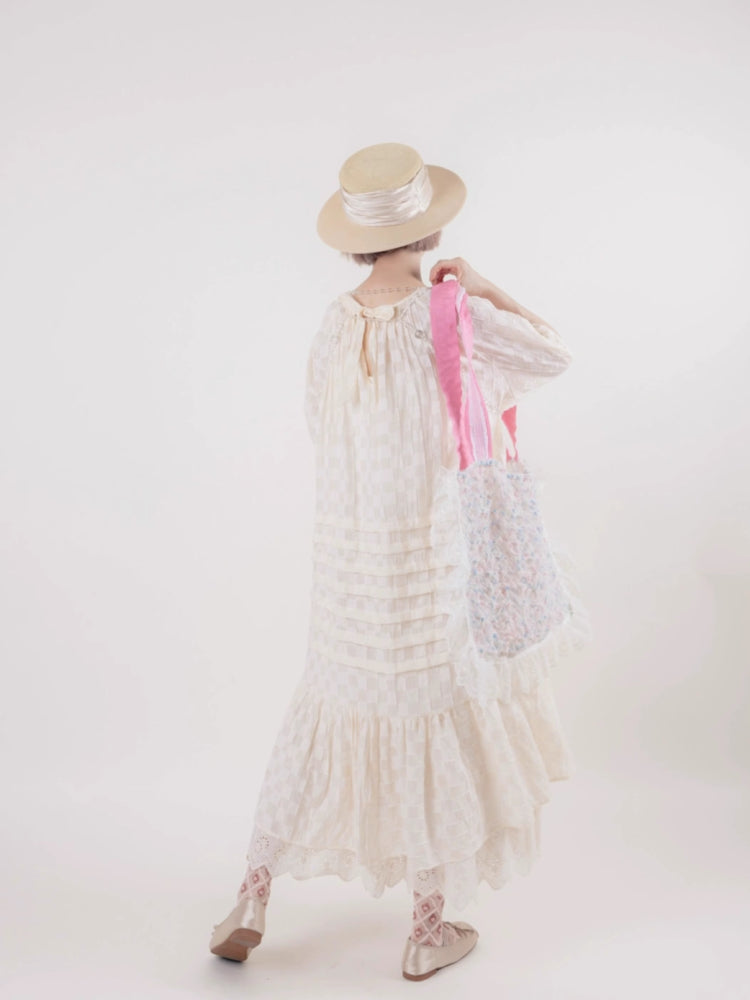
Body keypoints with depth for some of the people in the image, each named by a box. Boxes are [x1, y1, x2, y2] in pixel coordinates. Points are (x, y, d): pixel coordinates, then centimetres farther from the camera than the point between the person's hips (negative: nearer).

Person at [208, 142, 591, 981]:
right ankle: (428, 927, 26)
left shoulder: (334, 324, -3)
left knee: (327, 713, 18)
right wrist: (481, 287, 3)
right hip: (433, 558, -4)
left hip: (348, 559, 5)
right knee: (439, 717, 11)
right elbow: (553, 356, -4)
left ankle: (250, 906, 26)